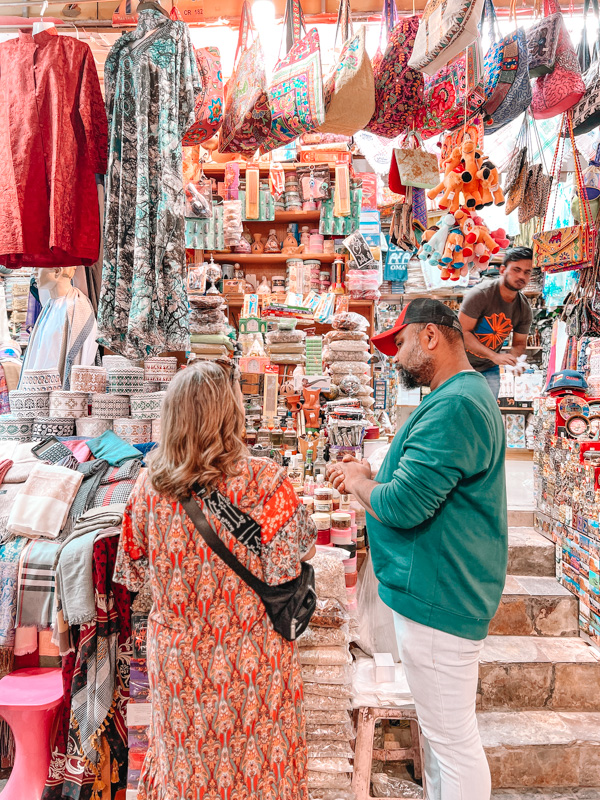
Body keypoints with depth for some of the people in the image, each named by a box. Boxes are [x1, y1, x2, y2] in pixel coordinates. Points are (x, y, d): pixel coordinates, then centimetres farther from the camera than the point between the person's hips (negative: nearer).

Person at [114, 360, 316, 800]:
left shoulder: (149, 485, -12)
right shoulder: (264, 479, -23)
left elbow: (132, 572, -1)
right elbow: (286, 568, -19)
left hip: (176, 653, 3)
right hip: (248, 657, -3)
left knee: (185, 753, 25)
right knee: (253, 750, 21)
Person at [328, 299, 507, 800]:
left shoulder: (454, 406, -23)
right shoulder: (466, 395, 13)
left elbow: (403, 505, -28)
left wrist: (357, 481, -9)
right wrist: (372, 475, 6)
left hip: (438, 596, -11)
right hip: (441, 589, 11)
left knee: (454, 740, 7)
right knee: (441, 730, 25)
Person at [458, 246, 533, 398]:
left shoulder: (524, 309, -4)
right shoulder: (480, 294, -21)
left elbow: (520, 343, 6)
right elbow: (463, 332, -24)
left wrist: (511, 357, -20)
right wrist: (494, 356, -30)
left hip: (489, 369, 5)